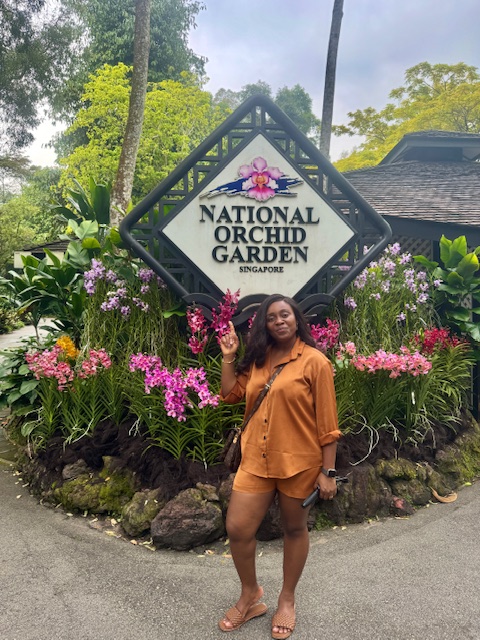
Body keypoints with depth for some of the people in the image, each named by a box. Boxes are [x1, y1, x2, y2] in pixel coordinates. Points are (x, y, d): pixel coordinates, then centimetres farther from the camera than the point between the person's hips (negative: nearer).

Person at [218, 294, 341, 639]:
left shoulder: (315, 361, -10)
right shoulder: (258, 359, 7)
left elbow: (327, 422, -11)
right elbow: (230, 394, 13)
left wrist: (328, 472, -12)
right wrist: (228, 356, 5)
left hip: (299, 463, -5)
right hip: (256, 460, 5)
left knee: (294, 529, 14)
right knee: (237, 528, 4)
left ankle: (287, 600, 37)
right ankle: (250, 596, 30)